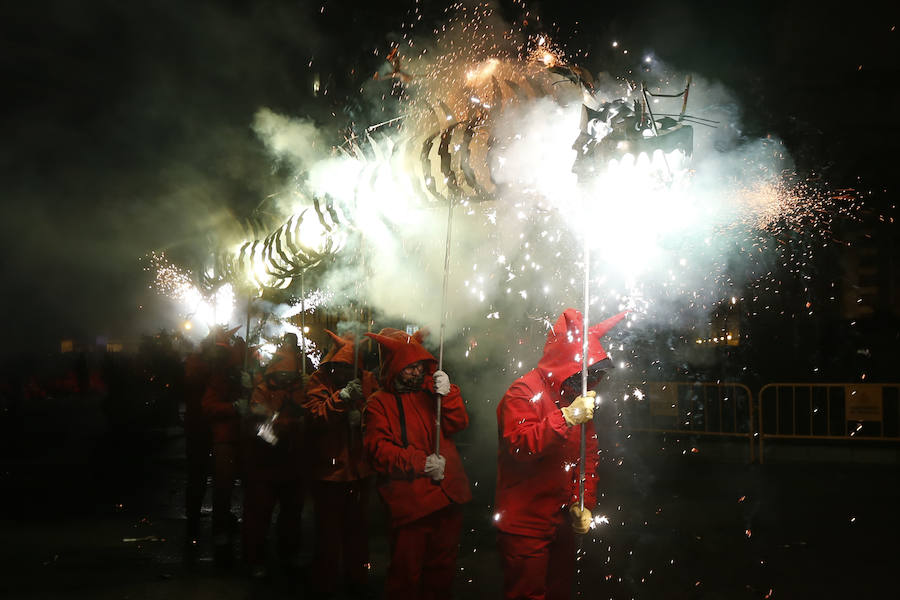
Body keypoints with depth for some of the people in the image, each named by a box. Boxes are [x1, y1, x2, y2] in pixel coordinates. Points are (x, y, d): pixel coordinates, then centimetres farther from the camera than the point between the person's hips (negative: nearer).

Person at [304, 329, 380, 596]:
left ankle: (357, 578, 32)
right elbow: (316, 416, -22)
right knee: (329, 528, 5)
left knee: (357, 525, 15)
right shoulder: (319, 380, -8)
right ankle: (326, 584, 21)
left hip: (359, 467, 3)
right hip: (328, 467, -3)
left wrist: (360, 416, -19)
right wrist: (342, 397, -32)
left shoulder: (366, 380, 0)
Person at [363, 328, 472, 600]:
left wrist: (447, 393, -16)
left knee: (442, 567, 16)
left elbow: (457, 424, 1)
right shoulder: (379, 403, 1)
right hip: (409, 501, -5)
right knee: (407, 571, -3)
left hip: (447, 494, 5)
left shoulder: (431, 392, 14)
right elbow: (379, 450, -9)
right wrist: (421, 462, -18)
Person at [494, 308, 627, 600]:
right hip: (526, 524, -8)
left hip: (563, 521, 8)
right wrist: (567, 417, -34)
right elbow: (519, 445, -29)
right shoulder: (524, 391, -14)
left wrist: (583, 503, 4)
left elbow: (588, 457, 14)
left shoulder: (578, 397, 13)